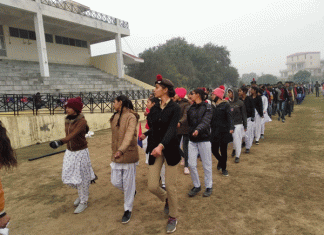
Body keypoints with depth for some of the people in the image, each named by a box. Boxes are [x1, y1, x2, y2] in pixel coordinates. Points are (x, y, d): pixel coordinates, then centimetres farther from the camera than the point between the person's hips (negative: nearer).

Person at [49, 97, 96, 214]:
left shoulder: (81, 121, -21)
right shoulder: (67, 120, 1)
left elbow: (73, 134, -35)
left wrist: (60, 142, -52)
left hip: (81, 153, -7)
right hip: (69, 152, 7)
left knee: (81, 178, 5)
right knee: (68, 177, 14)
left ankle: (83, 202, 26)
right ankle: (82, 194, 40)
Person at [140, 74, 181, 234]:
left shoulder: (175, 108, -11)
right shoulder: (154, 109, 5)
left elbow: (171, 129, -25)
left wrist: (161, 145, -38)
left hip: (170, 150, -4)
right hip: (155, 149, 5)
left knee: (170, 186, 5)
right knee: (152, 186, 2)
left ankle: (173, 217, 30)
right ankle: (166, 199, 37)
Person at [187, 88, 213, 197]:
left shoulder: (207, 107, -6)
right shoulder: (191, 108, 10)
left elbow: (206, 121, -22)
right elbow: (188, 122, 9)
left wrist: (198, 130, -37)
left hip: (204, 139, -4)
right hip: (192, 140, 5)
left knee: (206, 164, 7)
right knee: (191, 164, 4)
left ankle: (209, 187, 25)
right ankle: (196, 186, 23)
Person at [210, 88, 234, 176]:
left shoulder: (225, 105, -7)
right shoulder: (213, 106, 10)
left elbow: (229, 117, -16)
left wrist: (231, 128, -30)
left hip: (223, 131, -5)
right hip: (215, 131, 5)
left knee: (223, 150, 3)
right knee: (214, 150, 5)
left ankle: (224, 168, 24)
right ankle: (221, 161, 36)